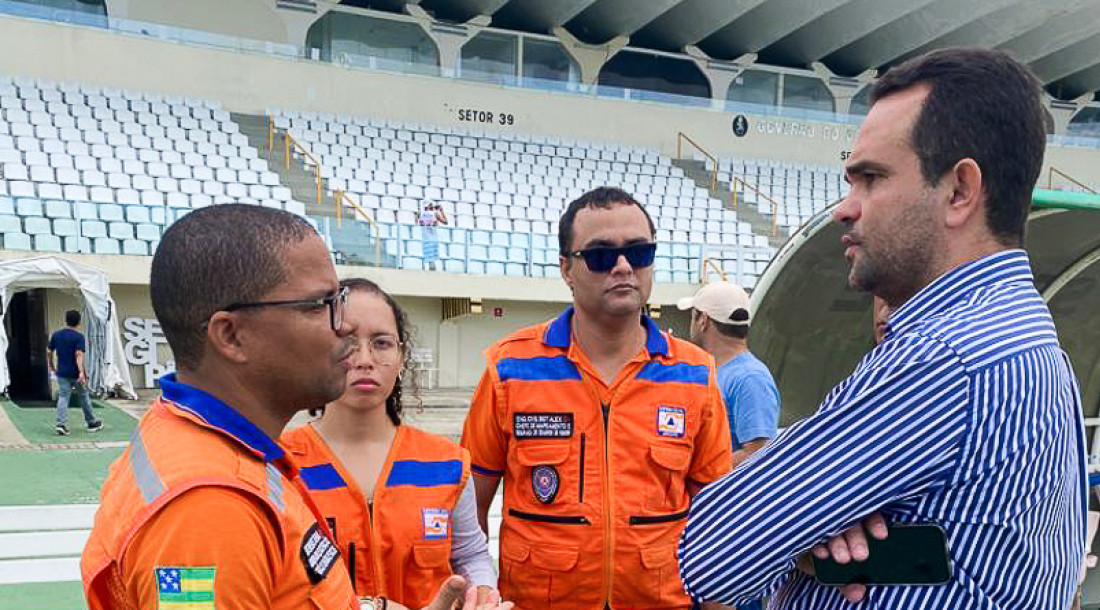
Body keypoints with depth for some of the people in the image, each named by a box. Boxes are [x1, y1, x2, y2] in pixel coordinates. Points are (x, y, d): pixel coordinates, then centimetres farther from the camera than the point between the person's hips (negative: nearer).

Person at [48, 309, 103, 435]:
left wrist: (51, 366, 23)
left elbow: (49, 352, 8)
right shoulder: (79, 336, -11)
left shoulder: (56, 335, 4)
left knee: (63, 397, 2)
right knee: (83, 397, 11)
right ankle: (92, 423, 23)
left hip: (62, 373, 3)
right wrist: (82, 372, -28)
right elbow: (79, 354, -22)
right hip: (76, 373, -3)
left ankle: (61, 424, -14)